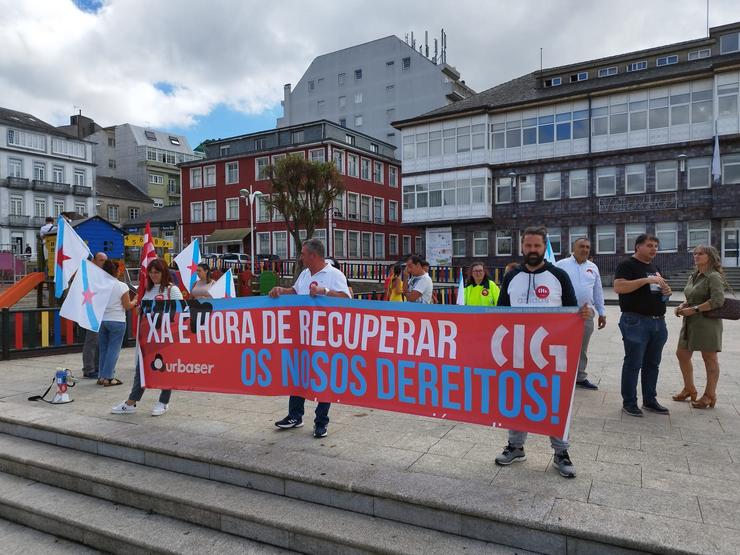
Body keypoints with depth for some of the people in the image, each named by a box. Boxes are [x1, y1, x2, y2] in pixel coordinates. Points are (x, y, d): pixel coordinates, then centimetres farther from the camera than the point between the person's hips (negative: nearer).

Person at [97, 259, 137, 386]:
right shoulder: (121, 286, -10)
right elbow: (127, 306, -7)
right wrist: (135, 301, 11)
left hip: (101, 320, 4)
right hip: (117, 321, -4)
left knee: (103, 349, 13)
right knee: (113, 349, 1)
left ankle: (102, 376, 17)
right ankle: (108, 377, 0)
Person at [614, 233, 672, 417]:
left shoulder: (655, 268, 19)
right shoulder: (627, 265, -6)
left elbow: (661, 289, 29)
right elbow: (618, 287, -20)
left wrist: (666, 291, 5)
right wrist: (647, 280, -23)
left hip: (658, 321, 8)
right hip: (636, 321, -8)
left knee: (652, 364, 13)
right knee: (633, 364, -2)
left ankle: (650, 400, 24)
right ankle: (629, 403, 6)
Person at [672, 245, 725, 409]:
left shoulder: (714, 277, -12)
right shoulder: (693, 277, 13)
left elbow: (718, 300, -23)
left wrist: (694, 309, -21)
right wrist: (682, 306, 4)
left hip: (707, 322, -9)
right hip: (690, 322, 9)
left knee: (710, 358, 2)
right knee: (682, 354, 13)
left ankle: (710, 395, 13)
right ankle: (689, 389, 29)